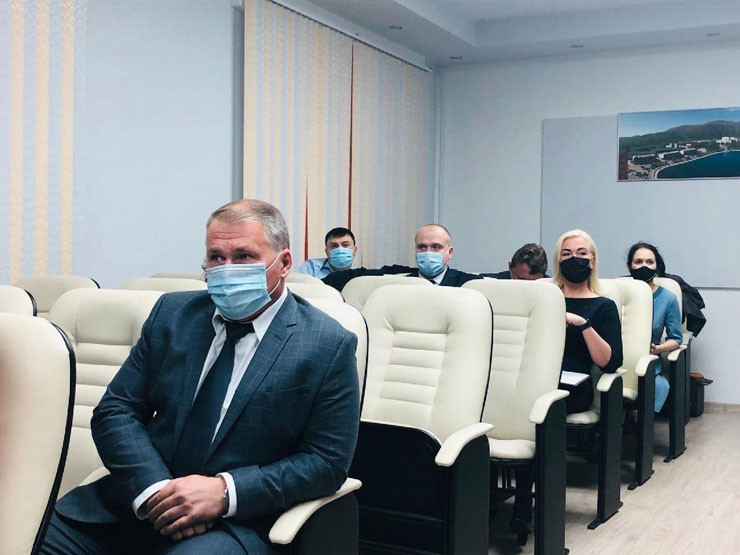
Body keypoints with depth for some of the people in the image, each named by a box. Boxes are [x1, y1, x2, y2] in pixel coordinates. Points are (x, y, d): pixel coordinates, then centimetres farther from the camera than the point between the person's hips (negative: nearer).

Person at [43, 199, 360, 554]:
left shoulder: (329, 346, -3)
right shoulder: (172, 313, 9)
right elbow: (115, 410, 6)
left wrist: (226, 491, -17)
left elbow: (327, 461, -5)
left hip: (235, 521, -4)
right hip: (134, 496, 5)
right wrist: (153, 487, -13)